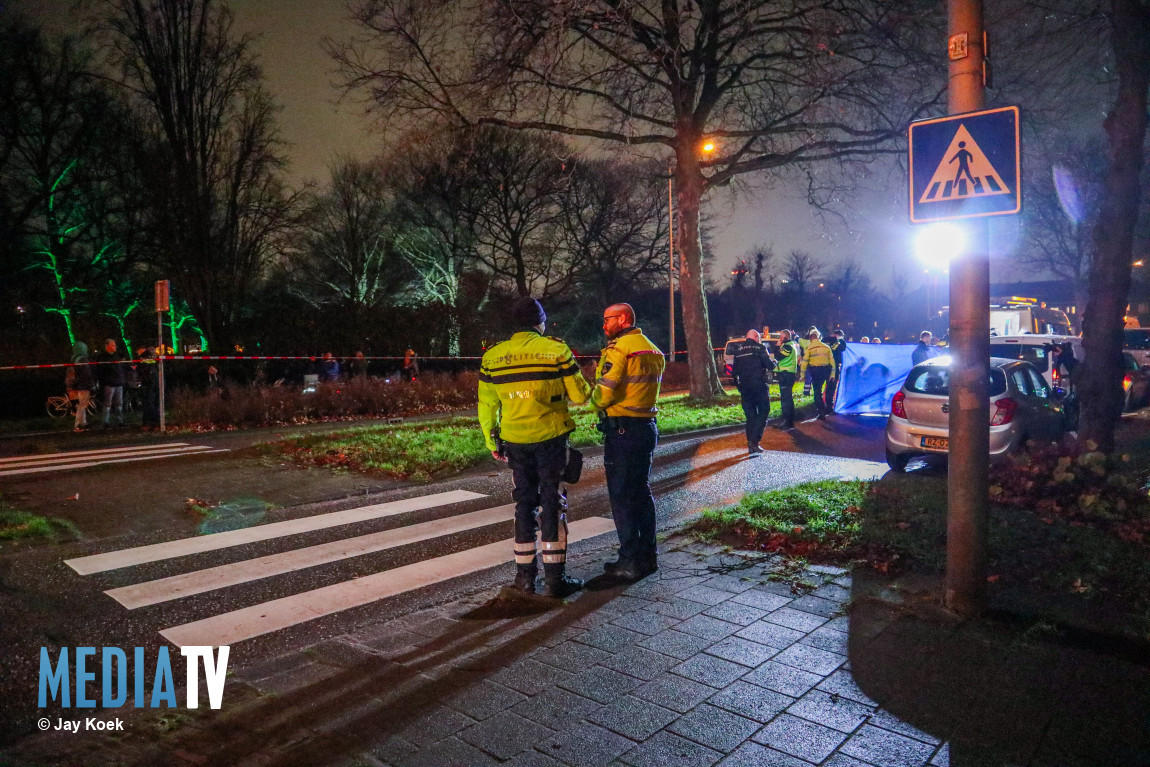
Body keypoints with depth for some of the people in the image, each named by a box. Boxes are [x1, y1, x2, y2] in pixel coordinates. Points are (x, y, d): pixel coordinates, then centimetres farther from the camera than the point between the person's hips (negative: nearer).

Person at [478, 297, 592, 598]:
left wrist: (491, 442, 17)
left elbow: (486, 406, 7)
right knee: (552, 503, 4)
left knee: (524, 503, 14)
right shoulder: (557, 350, -8)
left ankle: (525, 574, 20)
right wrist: (592, 390, 16)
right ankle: (554, 578, 8)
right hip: (551, 438, -3)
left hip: (515, 441, 3)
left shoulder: (492, 357, 3)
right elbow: (579, 395, -6)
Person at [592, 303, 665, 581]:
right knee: (641, 491, 17)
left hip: (622, 430, -8)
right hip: (648, 426, 8)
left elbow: (604, 393, -20)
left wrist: (595, 402, 1)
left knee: (621, 496, 0)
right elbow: (649, 388, 13)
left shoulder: (619, 348, -13)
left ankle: (630, 562, 5)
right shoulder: (653, 350, 14)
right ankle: (648, 555, 23)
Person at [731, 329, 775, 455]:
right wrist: (774, 362, 12)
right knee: (763, 412, 2)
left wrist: (738, 383, 26)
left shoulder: (738, 349, 11)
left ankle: (751, 445, 10)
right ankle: (754, 441, -13)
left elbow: (734, 370, 14)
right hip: (759, 387, -5)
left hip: (744, 387, 5)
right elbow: (770, 365, -10)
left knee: (750, 416, 11)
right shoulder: (759, 348, -5)